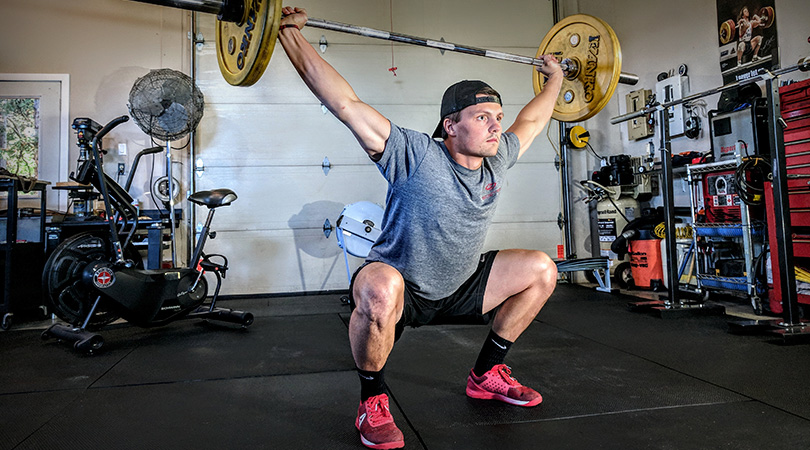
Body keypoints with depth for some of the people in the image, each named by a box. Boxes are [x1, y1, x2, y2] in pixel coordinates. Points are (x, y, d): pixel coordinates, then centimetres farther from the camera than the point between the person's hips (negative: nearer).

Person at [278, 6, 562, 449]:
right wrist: (290, 34, -25)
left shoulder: (497, 161, -4)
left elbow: (531, 121, 17)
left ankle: (486, 375, 15)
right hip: (401, 290, -7)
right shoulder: (416, 157, -24)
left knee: (541, 270, 3)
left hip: (458, 289, 7)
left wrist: (555, 79, 28)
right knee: (380, 290, -42)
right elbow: (345, 104, -26)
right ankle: (372, 404, -13)